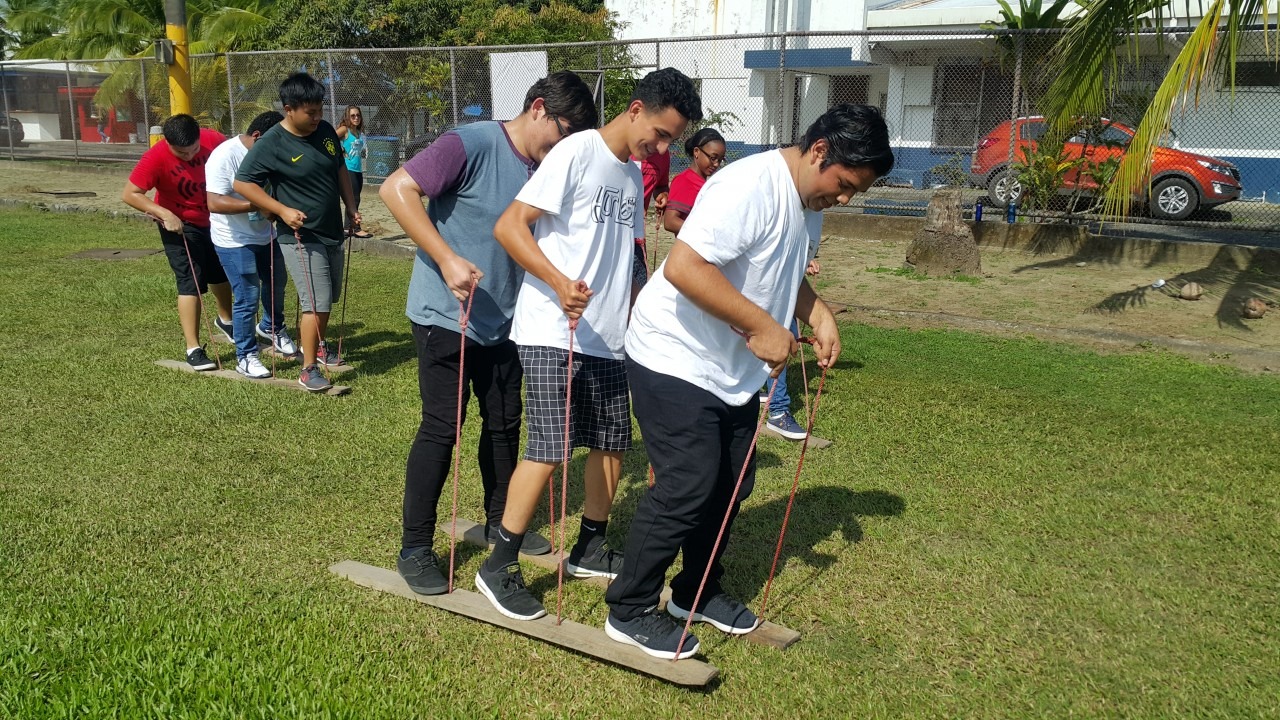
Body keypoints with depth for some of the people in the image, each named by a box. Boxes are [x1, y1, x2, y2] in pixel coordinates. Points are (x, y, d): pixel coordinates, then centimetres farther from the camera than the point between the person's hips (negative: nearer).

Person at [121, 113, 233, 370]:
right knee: (191, 283, -11)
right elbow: (129, 194, -24)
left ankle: (225, 320, 48)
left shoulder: (212, 139, -19)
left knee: (221, 273, 22)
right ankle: (193, 349, -7)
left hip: (214, 219, 5)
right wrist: (165, 214, -35)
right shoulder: (156, 157, -27)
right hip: (180, 225, -5)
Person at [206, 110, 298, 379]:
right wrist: (257, 205, -38)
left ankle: (272, 327, 51)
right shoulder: (225, 156, -22)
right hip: (236, 242, -8)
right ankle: (246, 357, 11)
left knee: (276, 286, 23)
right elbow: (215, 203, -31)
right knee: (247, 299, -4)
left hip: (266, 235, 8)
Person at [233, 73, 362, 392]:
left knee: (327, 298, 19)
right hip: (300, 235, -7)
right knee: (316, 302, -12)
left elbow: (340, 171, 15)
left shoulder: (326, 131, 1)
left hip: (332, 231, 7)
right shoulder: (270, 144, -17)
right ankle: (308, 370, -2)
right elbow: (242, 182, -15)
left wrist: (351, 208, 9)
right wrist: (283, 210, -21)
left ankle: (317, 346, 41)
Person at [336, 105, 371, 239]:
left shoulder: (360, 132, 15)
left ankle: (348, 228, 17)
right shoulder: (344, 129, -6)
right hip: (348, 169, -8)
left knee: (354, 199, 10)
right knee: (354, 199, -10)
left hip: (358, 170, 8)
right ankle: (356, 228, -8)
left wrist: (364, 152, 4)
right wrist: (340, 152, -12)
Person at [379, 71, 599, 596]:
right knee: (442, 427, -3)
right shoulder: (473, 144, -16)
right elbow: (396, 189, -21)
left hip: (502, 321, 7)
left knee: (505, 422, 14)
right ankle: (415, 548, 10)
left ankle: (500, 522, 34)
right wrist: (448, 260, -26)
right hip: (446, 316, -7)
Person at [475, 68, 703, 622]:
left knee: (613, 444, 11)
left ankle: (590, 550, 30)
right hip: (550, 333, -8)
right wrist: (559, 282, -28)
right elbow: (508, 226, -16)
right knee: (549, 449, -10)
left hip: (606, 337, 8)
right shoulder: (577, 152, -10)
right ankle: (498, 567, 5)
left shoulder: (634, 175, 15)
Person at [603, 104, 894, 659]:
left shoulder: (809, 204, 7)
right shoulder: (749, 188, -25)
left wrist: (818, 314, 4)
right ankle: (628, 612, 8)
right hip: (676, 360, -10)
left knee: (731, 484, 14)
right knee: (687, 488, -9)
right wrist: (761, 327, -30)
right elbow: (683, 266, -34)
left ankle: (697, 593, 33)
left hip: (734, 368, 10)